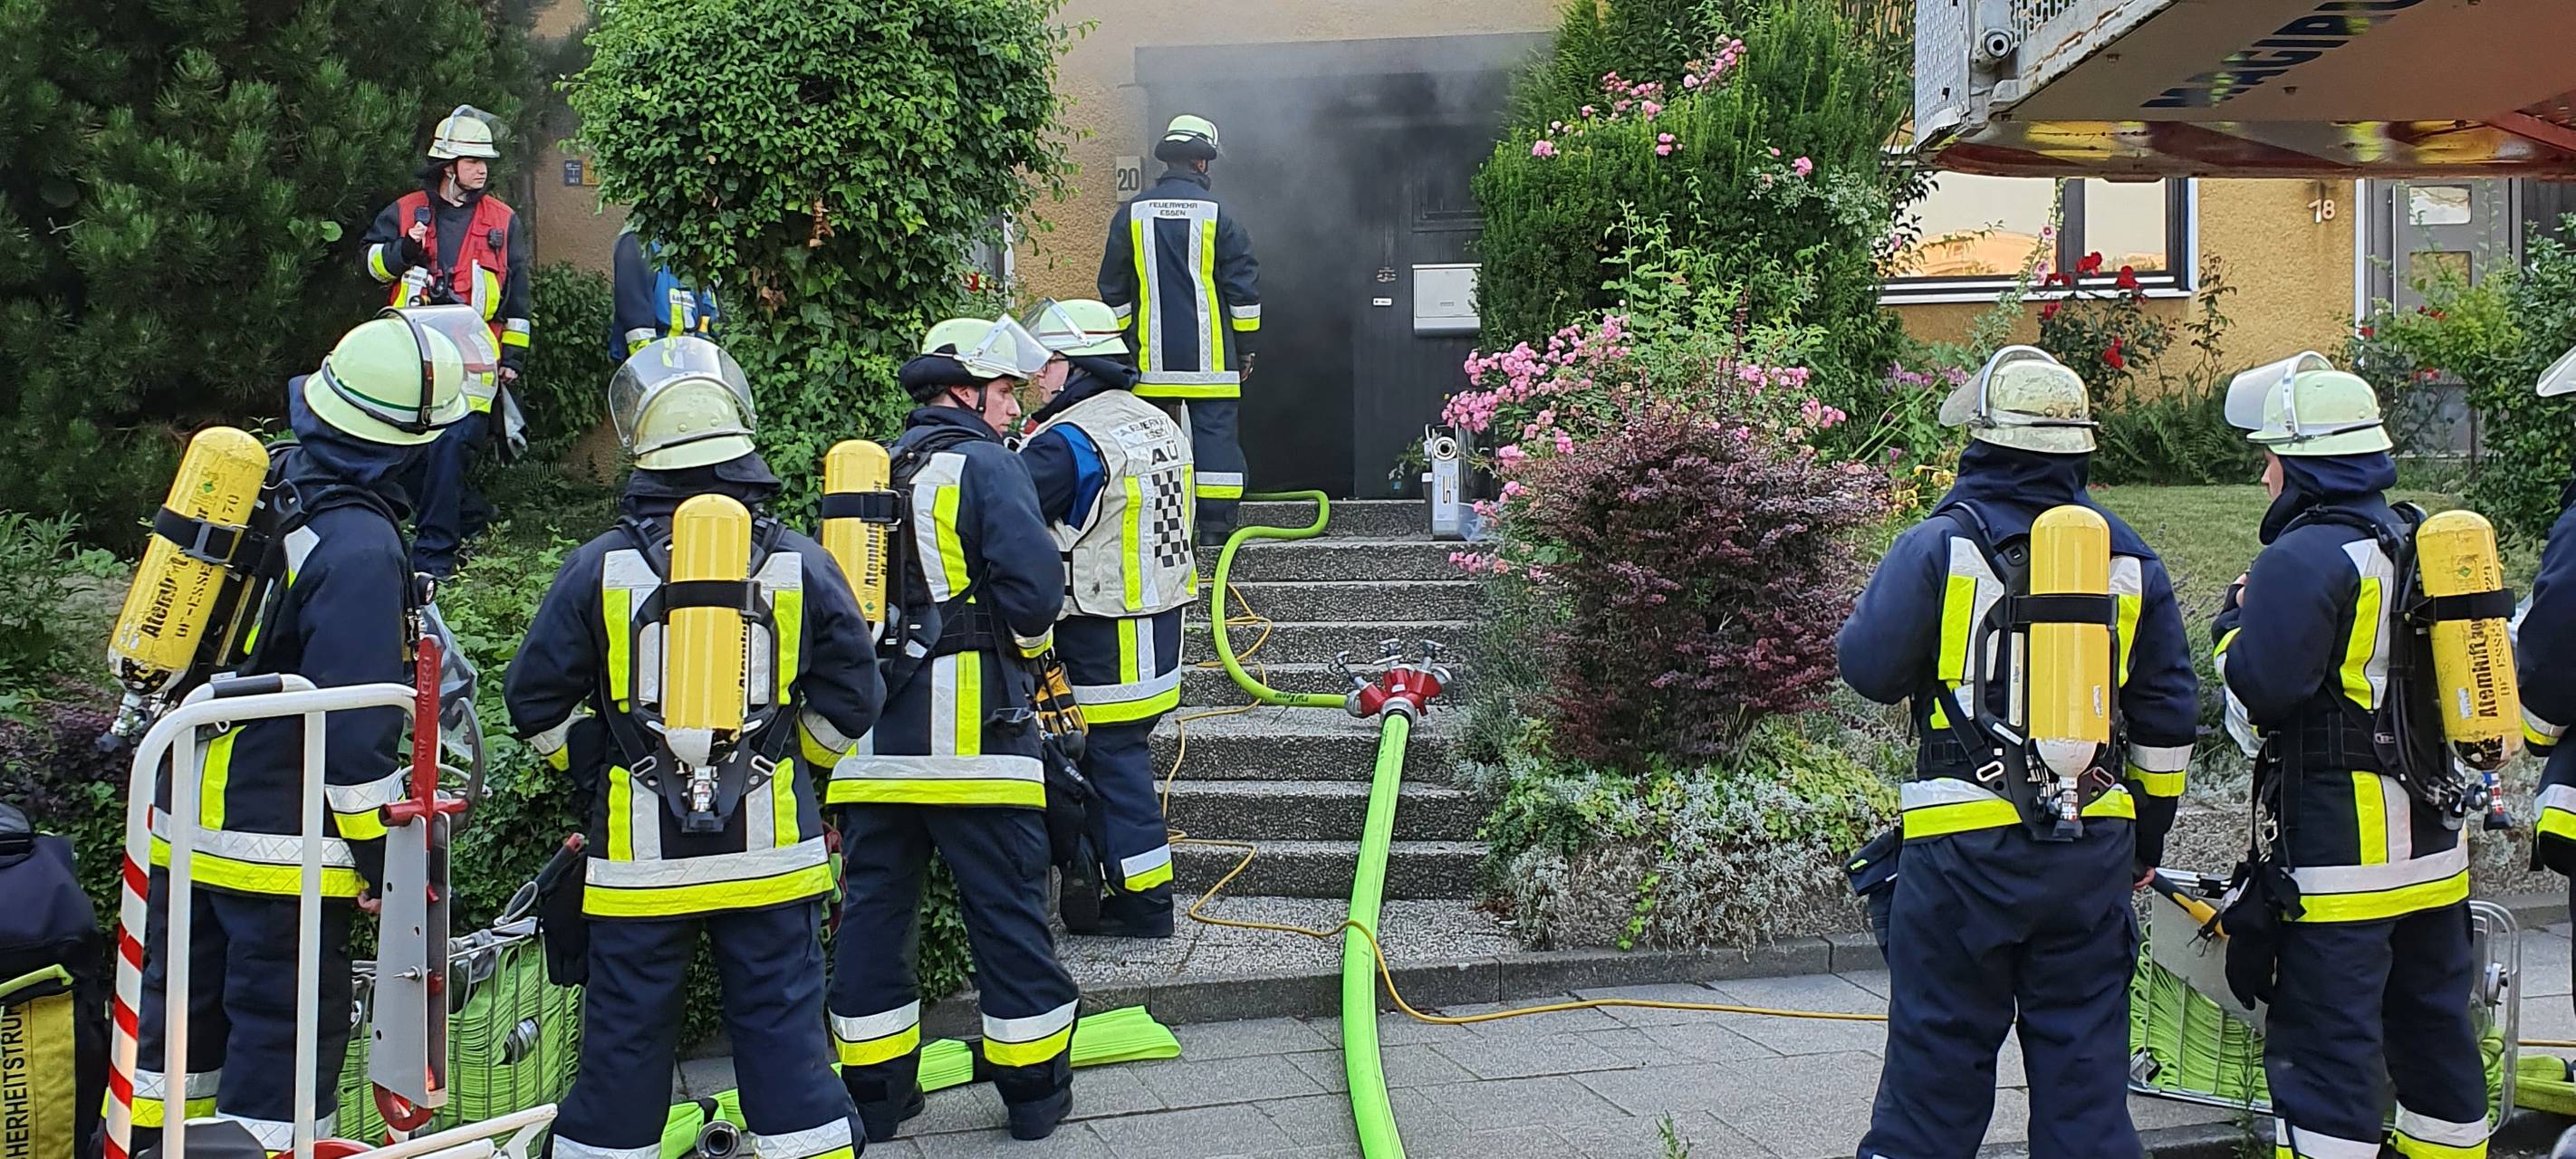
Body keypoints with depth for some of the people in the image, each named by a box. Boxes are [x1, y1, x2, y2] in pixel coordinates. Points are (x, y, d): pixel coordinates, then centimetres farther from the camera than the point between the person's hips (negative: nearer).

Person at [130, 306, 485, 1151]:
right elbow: (355, 726, -20)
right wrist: (382, 854, -14)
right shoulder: (359, 549, -21)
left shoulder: (266, 480, 4)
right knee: (281, 1036, 2)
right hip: (280, 849, -8)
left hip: (186, 818, 8)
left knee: (183, 1010, 22)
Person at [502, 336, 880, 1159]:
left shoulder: (597, 570, -5)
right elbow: (850, 699, 1)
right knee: (785, 1031, 9)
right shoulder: (801, 566, -3)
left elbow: (535, 700, 1)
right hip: (770, 852, 0)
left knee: (624, 1039, 12)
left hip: (638, 858, 0)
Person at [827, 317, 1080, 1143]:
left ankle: (878, 1093, 20)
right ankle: (1035, 1091, 13)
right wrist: (1021, 641, 6)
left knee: (876, 908, 12)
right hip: (969, 731, -6)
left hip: (869, 738, 7)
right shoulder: (985, 466, -6)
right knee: (1008, 909, 3)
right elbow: (1036, 590, -15)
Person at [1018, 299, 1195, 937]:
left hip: (1101, 637, -9)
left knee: (1113, 764, 0)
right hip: (1162, 620, 9)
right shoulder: (1159, 425, 12)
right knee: (1124, 758, 15)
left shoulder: (1068, 441, -16)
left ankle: (1145, 907, 7)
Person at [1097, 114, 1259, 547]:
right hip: (1209, 356, -2)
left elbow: (1113, 289, 11)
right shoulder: (1217, 214, -2)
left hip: (1151, 359, 2)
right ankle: (1215, 527, -1)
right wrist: (1244, 347, 7)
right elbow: (1244, 286, -1)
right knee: (1214, 431, 1)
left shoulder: (1132, 214, 5)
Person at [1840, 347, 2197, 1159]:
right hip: (2093, 851, 4)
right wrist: (2147, 838, 22)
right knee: (2085, 1060, 13)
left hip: (1966, 845, -4)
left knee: (1938, 1060, 5)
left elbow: (1868, 667, -8)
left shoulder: (1940, 545, -9)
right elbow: (2167, 715, 12)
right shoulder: (2131, 560, 7)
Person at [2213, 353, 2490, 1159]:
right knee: (2433, 1024, 19)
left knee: (2325, 1042, -4)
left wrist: (2237, 617, -5)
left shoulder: (2304, 558, -17)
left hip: (2339, 849, -9)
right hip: (2436, 849, 9)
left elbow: (2256, 693, -21)